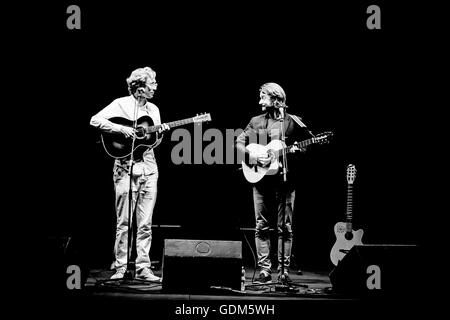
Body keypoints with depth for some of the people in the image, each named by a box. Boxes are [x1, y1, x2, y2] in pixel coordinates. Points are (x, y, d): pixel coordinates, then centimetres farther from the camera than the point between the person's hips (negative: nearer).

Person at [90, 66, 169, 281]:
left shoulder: (153, 109, 15)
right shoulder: (121, 104, -2)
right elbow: (95, 121, -12)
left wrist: (160, 133, -2)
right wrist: (121, 129, -18)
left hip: (148, 168, 5)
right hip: (126, 167, -5)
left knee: (145, 223, 3)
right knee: (123, 221, -3)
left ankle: (143, 267, 7)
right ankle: (120, 267, 5)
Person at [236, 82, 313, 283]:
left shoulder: (292, 122, 3)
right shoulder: (256, 122, 10)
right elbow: (239, 143, 5)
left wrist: (298, 151, -17)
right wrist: (254, 157, -11)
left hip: (285, 180, -2)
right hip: (261, 180, 2)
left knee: (285, 227, 1)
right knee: (261, 226, 1)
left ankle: (283, 270, 6)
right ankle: (264, 269, 5)